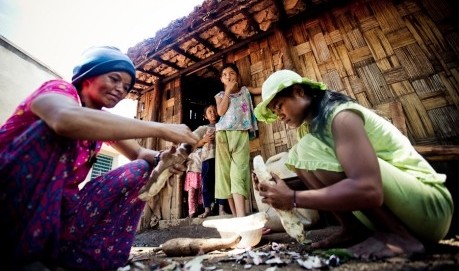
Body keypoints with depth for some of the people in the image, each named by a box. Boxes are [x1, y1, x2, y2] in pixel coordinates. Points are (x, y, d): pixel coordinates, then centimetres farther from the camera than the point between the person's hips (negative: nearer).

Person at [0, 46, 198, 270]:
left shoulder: (101, 121, 11)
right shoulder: (59, 89, -10)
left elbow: (140, 155, 3)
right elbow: (67, 120, -36)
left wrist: (163, 158, -21)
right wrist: (159, 129, -36)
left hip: (57, 207, 6)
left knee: (142, 169, -7)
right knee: (59, 129, -28)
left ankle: (63, 250, -9)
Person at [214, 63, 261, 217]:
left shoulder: (245, 90, 22)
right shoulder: (220, 95, 19)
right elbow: (221, 111, 0)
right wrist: (228, 91, 5)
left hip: (240, 133, -1)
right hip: (223, 134, 2)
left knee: (238, 171, -16)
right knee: (225, 171, -2)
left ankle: (241, 216, -23)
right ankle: (235, 215, 6)